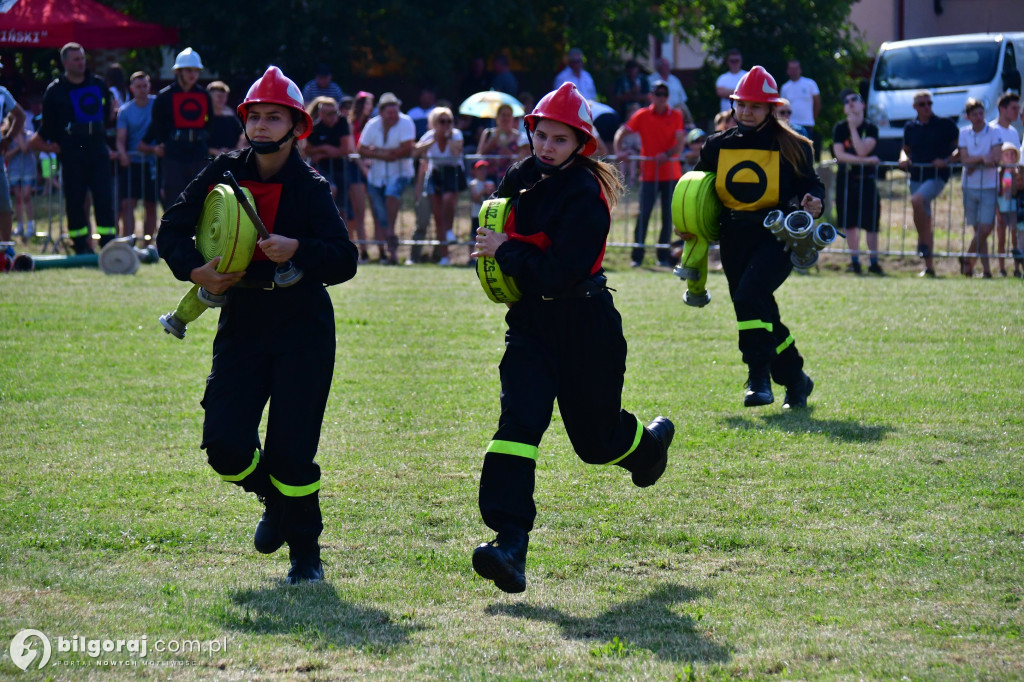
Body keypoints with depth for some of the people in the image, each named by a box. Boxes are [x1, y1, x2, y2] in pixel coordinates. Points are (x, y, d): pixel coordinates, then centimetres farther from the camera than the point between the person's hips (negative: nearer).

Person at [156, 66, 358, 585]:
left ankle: (305, 551, 13)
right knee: (225, 445, -7)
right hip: (242, 323, 3)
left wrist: (298, 249, -32)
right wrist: (194, 270, -11)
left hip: (303, 331, -3)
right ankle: (275, 501, 25)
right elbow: (172, 230, 7)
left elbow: (344, 261, -15)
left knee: (291, 450, -8)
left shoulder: (309, 188, -7)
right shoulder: (225, 174, 2)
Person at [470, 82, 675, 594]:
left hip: (584, 327, -5)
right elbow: (502, 228, 27)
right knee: (518, 418, -16)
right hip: (531, 322, 5)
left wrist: (506, 251, -20)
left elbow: (561, 275, -27)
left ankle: (651, 442, 49)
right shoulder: (522, 178, 3)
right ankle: (509, 545, -26)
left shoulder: (586, 196, -20)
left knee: (596, 438, 10)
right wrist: (497, 253, 8)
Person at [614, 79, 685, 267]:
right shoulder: (642, 115, 2)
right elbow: (622, 133, 4)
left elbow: (680, 143, -4)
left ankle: (664, 256, 11)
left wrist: (667, 154, -22)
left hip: (671, 172, 1)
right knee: (643, 215, -7)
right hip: (649, 172, -1)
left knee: (668, 216, 2)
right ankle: (637, 256, -3)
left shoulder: (676, 116, 2)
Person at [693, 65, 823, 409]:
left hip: (777, 237, -5)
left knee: (749, 294, -27)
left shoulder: (791, 147, 0)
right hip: (734, 241, 5)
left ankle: (759, 376, -24)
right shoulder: (717, 146, 10)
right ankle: (795, 379, 28)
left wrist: (811, 202, -19)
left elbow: (809, 184, 3)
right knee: (761, 313, 9)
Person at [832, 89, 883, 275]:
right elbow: (839, 154, -10)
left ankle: (874, 262, 6)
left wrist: (853, 127, -13)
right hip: (846, 179, 1)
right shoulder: (840, 128, 2)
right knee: (850, 223, 5)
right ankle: (855, 261, 14)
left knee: (871, 223, -3)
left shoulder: (871, 129, -1)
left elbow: (862, 151, -16)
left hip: (867, 178, -1)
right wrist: (864, 160, -17)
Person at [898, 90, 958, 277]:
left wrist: (947, 160, -14)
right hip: (916, 176, 5)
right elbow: (906, 148, 24)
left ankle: (923, 243, -18)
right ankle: (929, 266, 12)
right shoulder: (910, 127, 10)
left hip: (937, 176, -5)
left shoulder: (944, 124, -4)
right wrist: (904, 158, 2)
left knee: (917, 200, -32)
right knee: (925, 221, 7)